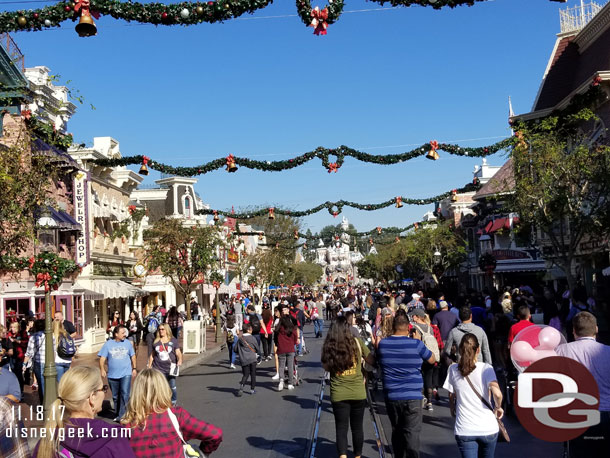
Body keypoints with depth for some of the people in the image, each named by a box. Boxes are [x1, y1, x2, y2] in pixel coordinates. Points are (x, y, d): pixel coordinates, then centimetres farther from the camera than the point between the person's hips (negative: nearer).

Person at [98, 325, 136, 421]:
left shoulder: (128, 343, 1)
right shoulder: (108, 344, -2)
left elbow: (133, 356, 12)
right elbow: (102, 358, -3)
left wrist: (134, 368, 11)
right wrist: (102, 369, -16)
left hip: (126, 374, -1)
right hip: (113, 375, 1)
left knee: (125, 394, -16)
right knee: (115, 397, 14)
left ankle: (122, 415, -14)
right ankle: (117, 414, 30)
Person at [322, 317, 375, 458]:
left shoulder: (328, 346, -8)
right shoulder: (357, 342, -8)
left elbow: (326, 367, 6)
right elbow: (372, 361, 1)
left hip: (338, 394, 0)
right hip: (358, 393, 1)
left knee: (341, 428, 8)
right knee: (357, 426, 17)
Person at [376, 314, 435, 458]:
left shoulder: (382, 344, 0)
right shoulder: (416, 344, -10)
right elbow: (432, 360, 5)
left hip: (391, 397, 4)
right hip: (412, 397, -4)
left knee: (397, 431, 17)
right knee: (412, 432, -3)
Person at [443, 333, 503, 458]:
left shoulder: (453, 369, 0)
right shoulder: (486, 368, -7)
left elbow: (451, 396, 7)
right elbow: (497, 393, -20)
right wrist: (498, 408, -1)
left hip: (464, 430, 0)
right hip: (488, 428, 0)